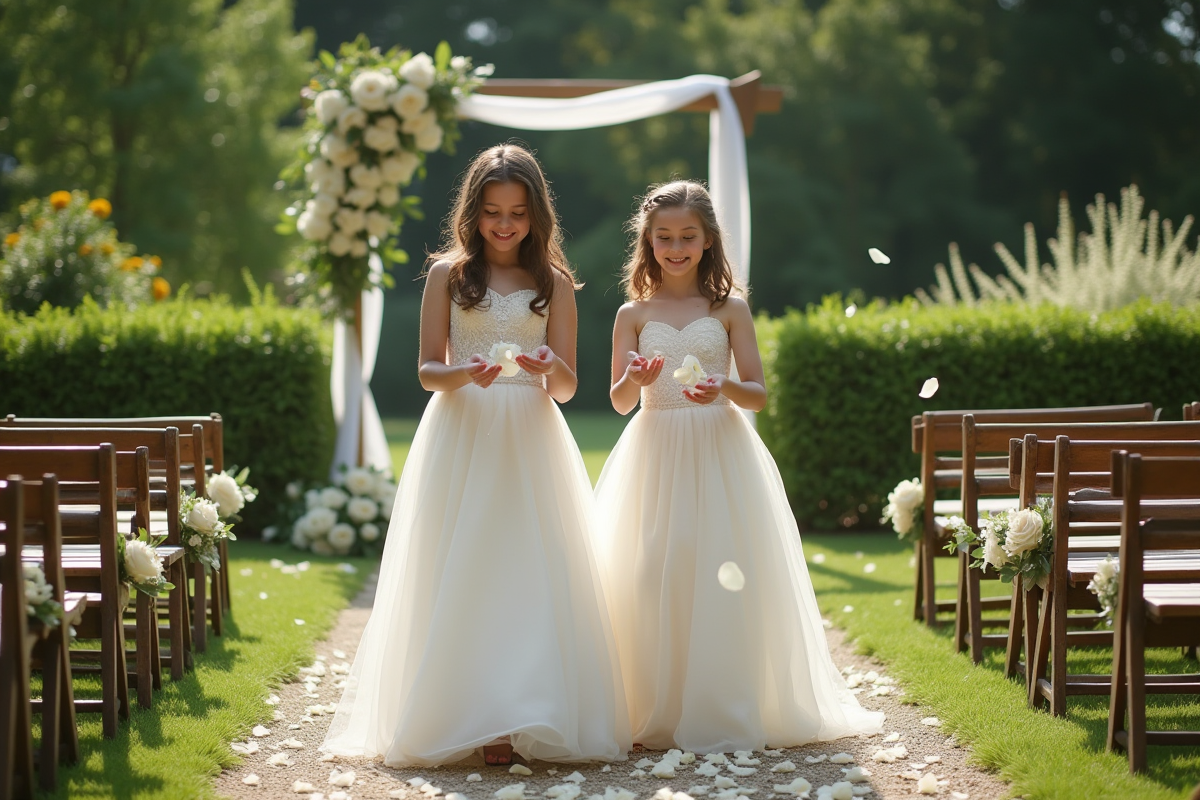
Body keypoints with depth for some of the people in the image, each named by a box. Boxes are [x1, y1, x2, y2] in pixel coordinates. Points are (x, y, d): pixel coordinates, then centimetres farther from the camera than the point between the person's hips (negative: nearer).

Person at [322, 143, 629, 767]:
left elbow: (567, 388, 4)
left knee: (532, 571, -3)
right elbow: (428, 370, 2)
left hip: (530, 441, 1)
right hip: (461, 435, 0)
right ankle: (472, 716, 1)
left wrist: (551, 369, -19)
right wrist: (466, 374, -19)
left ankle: (530, 715, 1)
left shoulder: (554, 281, 7)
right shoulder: (448, 274, 6)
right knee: (461, 574, -3)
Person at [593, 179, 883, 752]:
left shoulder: (729, 309, 4)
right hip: (655, 455, 1)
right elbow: (619, 402, 3)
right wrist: (634, 379, -19)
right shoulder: (633, 314, 7)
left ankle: (724, 715, 3)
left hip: (720, 453, -1)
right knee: (653, 580, -3)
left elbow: (759, 394, 1)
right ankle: (656, 715, 6)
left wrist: (724, 389, -20)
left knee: (723, 579, -6)